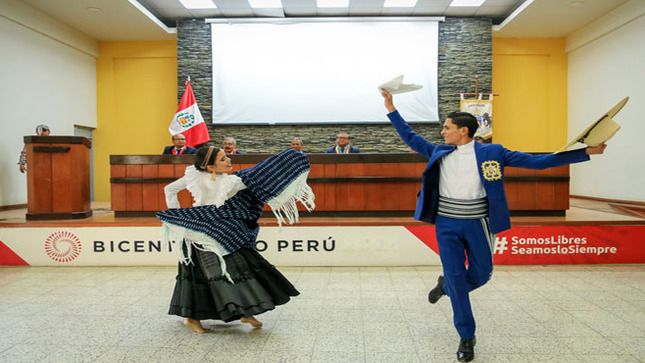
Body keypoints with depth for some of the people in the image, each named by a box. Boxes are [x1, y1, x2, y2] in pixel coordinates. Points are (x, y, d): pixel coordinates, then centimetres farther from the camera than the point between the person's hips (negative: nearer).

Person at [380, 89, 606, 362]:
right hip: (447, 226, 1)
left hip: (477, 225, -1)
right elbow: (410, 138, 12)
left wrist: (586, 152, -6)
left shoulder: (491, 153, -3)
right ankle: (466, 337, 18)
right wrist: (391, 108, 8)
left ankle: (445, 285, 43)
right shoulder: (439, 153, 4)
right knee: (456, 277, 1)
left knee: (481, 275, 11)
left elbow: (536, 161, -3)